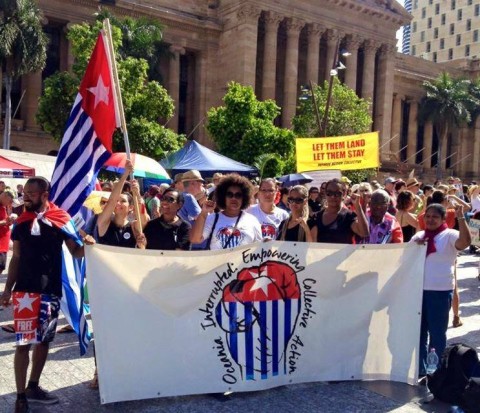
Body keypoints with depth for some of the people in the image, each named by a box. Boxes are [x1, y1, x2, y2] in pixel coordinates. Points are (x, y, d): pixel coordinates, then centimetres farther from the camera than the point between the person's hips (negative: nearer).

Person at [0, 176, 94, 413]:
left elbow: (75, 252, 0)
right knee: (23, 343, -2)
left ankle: (33, 387, 29)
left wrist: (85, 244, -22)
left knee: (44, 340, 12)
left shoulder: (61, 220, -3)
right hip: (24, 290, 0)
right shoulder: (21, 222, 3)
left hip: (51, 290, 1)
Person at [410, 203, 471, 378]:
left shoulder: (450, 235, -6)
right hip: (418, 289, 5)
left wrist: (461, 218, -29)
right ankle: (420, 368, 25)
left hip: (440, 291, -5)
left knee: (437, 333, 4)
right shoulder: (418, 235, 10)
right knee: (419, 331, 13)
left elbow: (466, 241, -26)